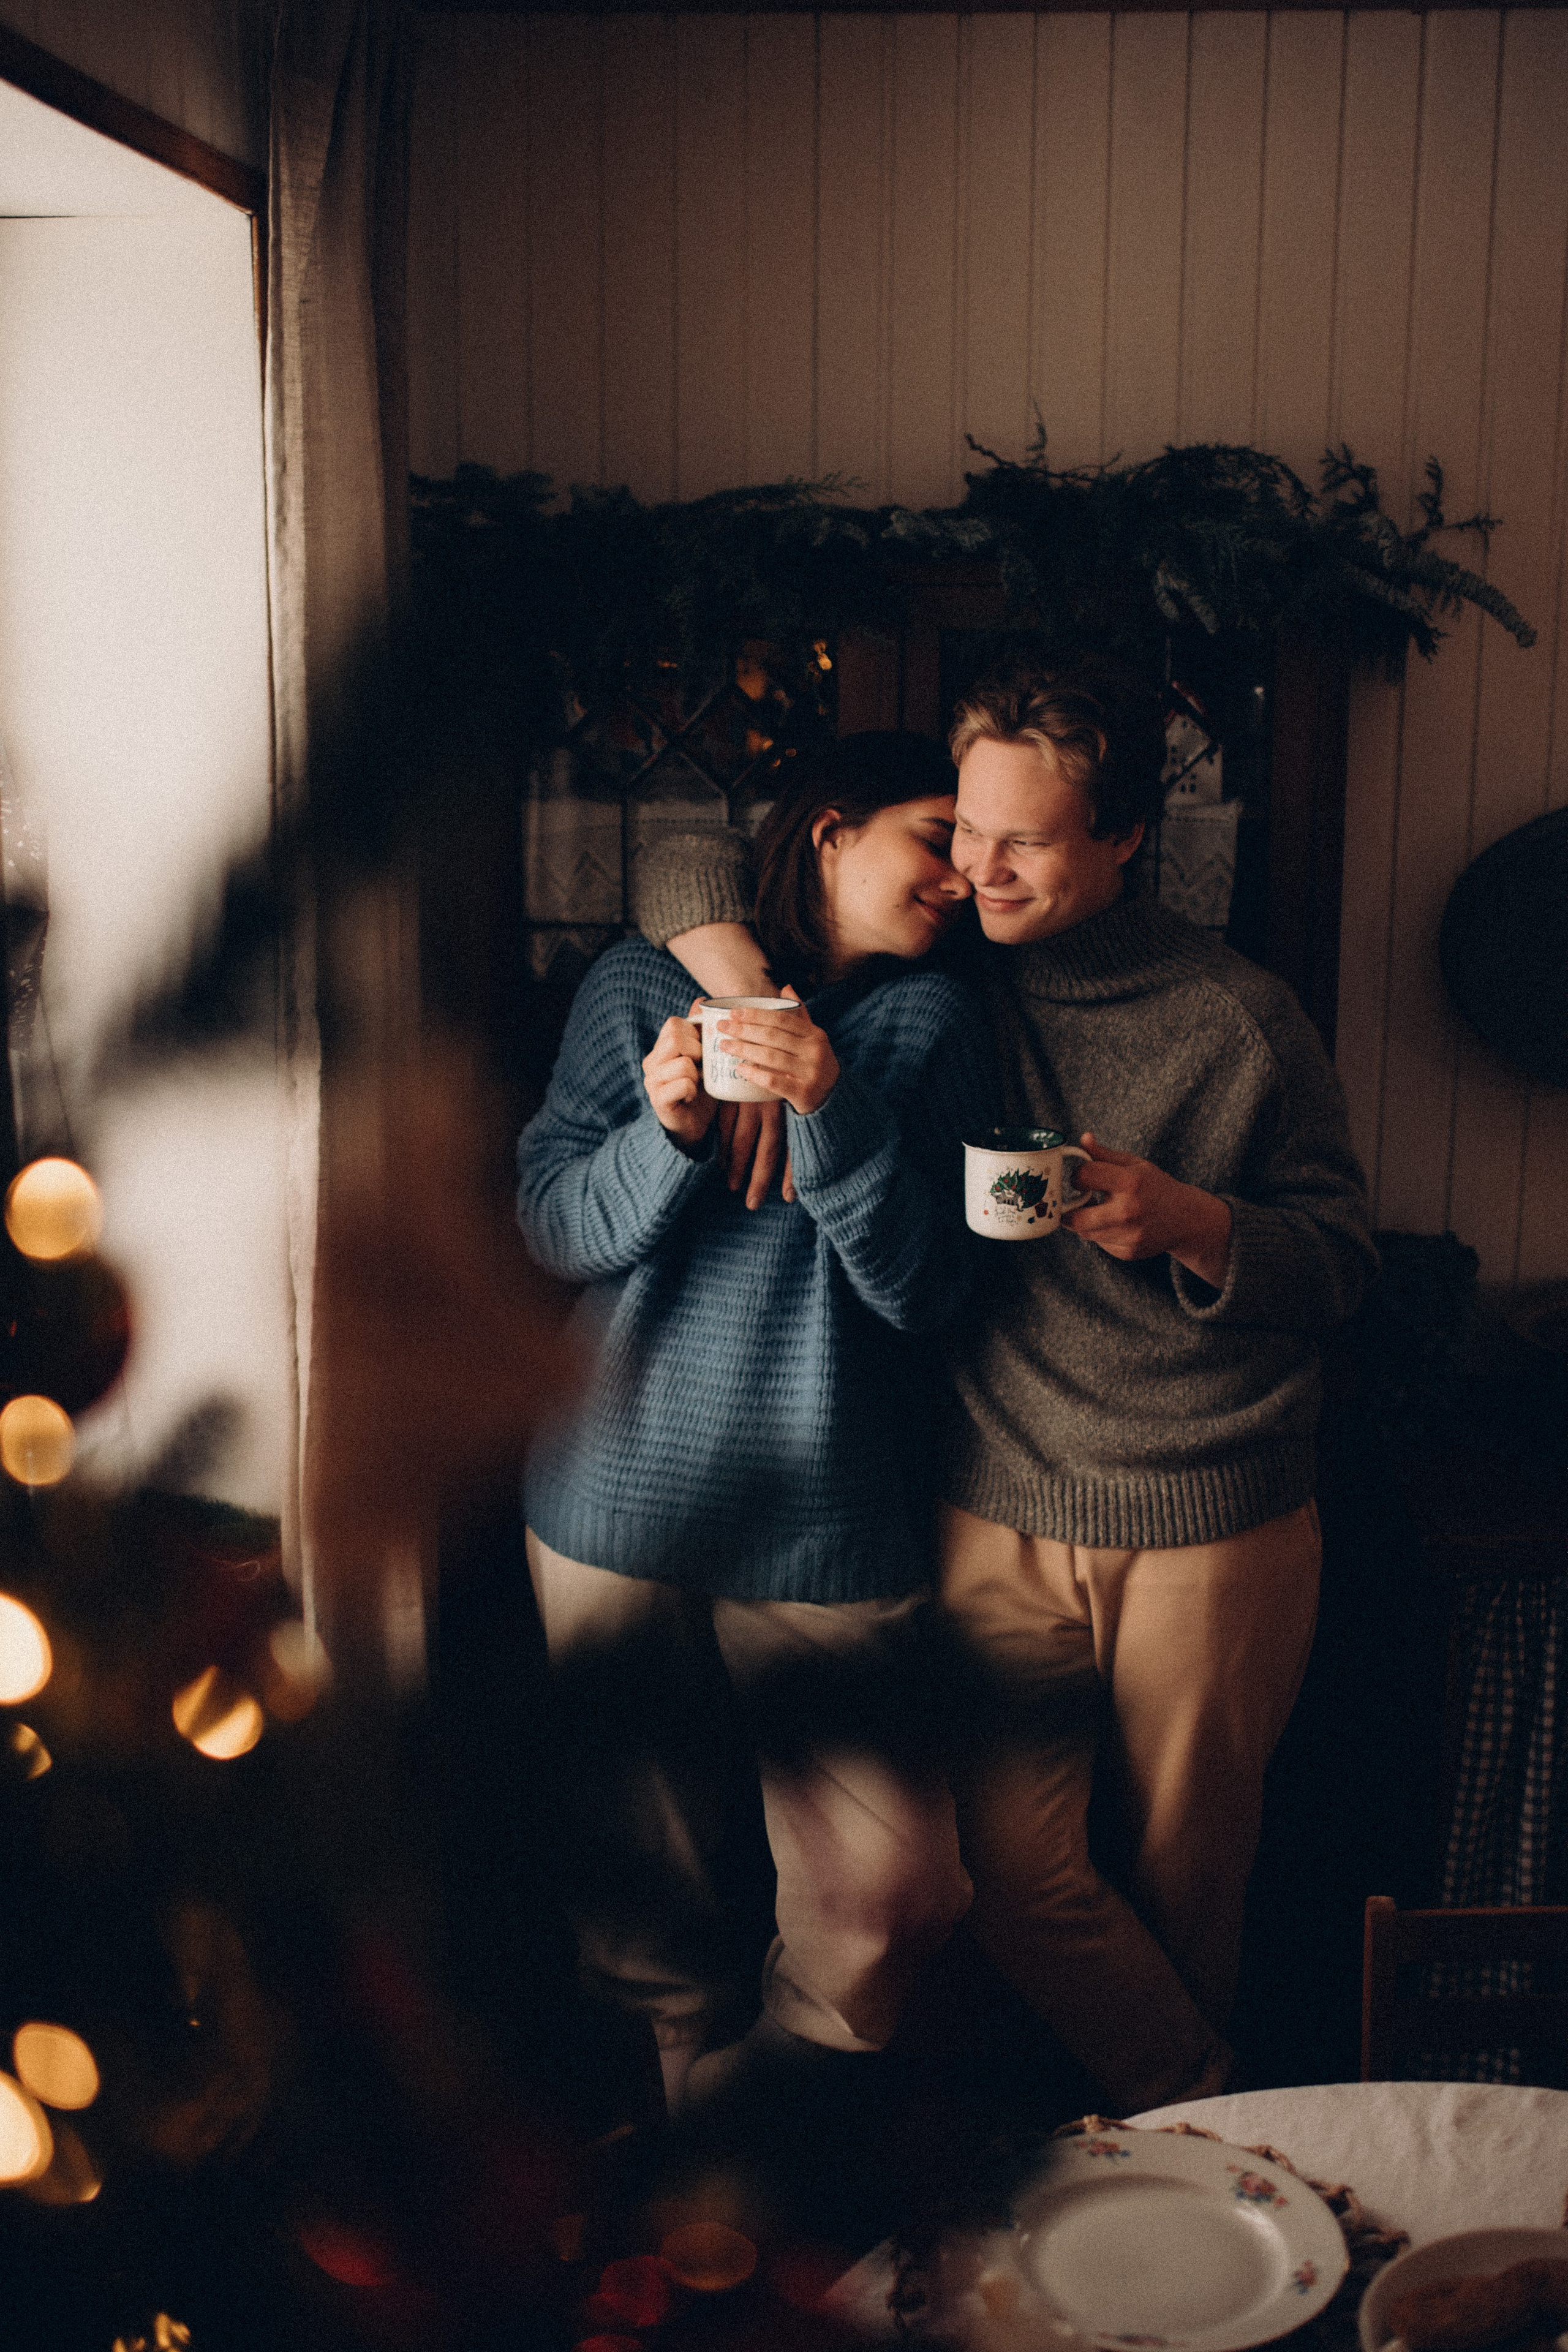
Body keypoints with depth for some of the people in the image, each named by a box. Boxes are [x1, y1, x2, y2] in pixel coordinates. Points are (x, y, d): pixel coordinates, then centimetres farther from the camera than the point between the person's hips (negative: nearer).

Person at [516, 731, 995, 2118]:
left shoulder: (930, 1021, 3)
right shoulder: (641, 985, 5)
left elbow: (923, 1286, -6)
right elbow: (554, 1228, 1)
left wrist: (833, 1109, -20)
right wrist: (667, 1131, -17)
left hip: (824, 1526, 0)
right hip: (619, 1498, 0)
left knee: (889, 1896, -3)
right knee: (641, 1883, 11)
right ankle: (672, 2129, 36)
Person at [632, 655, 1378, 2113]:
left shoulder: (1241, 1020, -4)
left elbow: (1342, 1264, -2)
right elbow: (693, 881, 6)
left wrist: (1189, 1223, -21)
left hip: (1218, 1526, -1)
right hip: (1003, 1513, 2)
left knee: (1184, 1878, 11)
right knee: (1008, 1862, -4)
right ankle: (1191, 2112, 23)